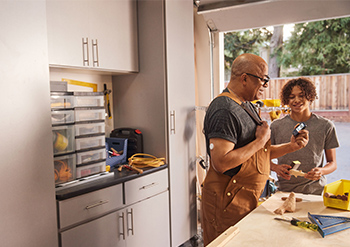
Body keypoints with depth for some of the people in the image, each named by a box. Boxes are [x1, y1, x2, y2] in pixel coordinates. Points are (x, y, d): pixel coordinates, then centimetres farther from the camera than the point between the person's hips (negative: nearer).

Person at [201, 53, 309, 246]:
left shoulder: (247, 106, 13)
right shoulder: (225, 110, -21)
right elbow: (221, 163, -29)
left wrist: (290, 146, 5)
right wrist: (260, 141, -21)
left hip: (247, 198, 10)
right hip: (227, 202, -10)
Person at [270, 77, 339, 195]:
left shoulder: (325, 126, 1)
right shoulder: (276, 126, 1)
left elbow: (332, 163, 7)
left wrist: (322, 171, -15)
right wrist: (276, 168, -14)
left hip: (316, 191, 0)